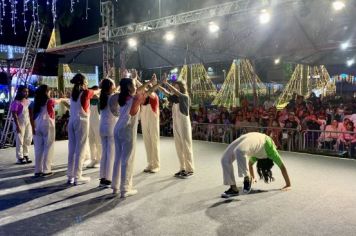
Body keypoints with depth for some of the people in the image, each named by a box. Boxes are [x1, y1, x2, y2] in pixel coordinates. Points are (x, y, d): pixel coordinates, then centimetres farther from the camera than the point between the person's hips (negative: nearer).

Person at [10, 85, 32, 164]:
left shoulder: (28, 101, 9)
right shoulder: (16, 102, -12)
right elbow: (14, 114, -15)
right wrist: (17, 126, -20)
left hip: (28, 123, 7)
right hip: (20, 123, -7)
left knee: (28, 140, 10)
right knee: (20, 140, -1)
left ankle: (25, 155, 22)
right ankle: (20, 158, 6)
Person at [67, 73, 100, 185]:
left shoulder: (74, 92, 11)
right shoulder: (86, 92, -7)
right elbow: (97, 92, 12)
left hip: (72, 121, 7)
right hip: (82, 121, -7)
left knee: (72, 149, 9)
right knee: (80, 149, -3)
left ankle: (70, 176, 14)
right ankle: (77, 177, 1)